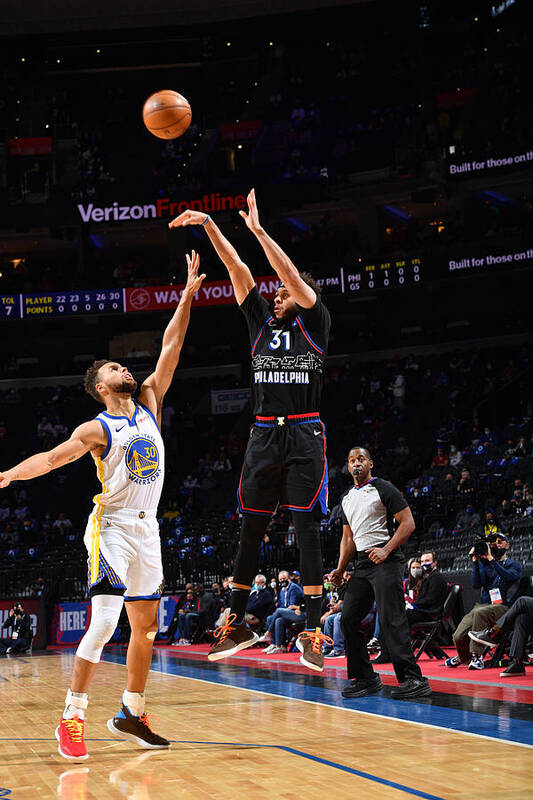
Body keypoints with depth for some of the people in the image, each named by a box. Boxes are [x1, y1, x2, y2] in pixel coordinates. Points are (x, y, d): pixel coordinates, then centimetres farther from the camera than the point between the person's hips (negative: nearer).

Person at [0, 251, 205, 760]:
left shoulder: (149, 403, 11)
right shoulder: (96, 429, -5)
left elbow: (170, 350, 8)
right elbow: (53, 456, -18)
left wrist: (187, 296, 4)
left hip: (148, 531, 7)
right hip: (113, 528, -7)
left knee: (146, 628, 11)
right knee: (103, 625, -16)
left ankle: (131, 715, 22)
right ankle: (71, 718, -13)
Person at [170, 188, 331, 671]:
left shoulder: (314, 323, 2)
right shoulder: (262, 320, 13)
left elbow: (293, 276, -13)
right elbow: (237, 268, 7)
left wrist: (259, 230, -17)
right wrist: (208, 224, 1)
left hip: (304, 436, -4)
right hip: (264, 436, 5)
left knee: (307, 529, -7)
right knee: (251, 529, 6)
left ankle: (313, 631, -7)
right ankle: (238, 623, 15)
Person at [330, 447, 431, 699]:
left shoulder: (383, 489, -3)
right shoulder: (346, 498, 19)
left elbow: (408, 523, -8)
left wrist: (386, 550, -19)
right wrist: (340, 570, 15)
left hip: (386, 562, -8)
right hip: (362, 564, 8)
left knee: (391, 621, -16)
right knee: (348, 619, 3)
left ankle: (414, 679, -17)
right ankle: (365, 678, 11)